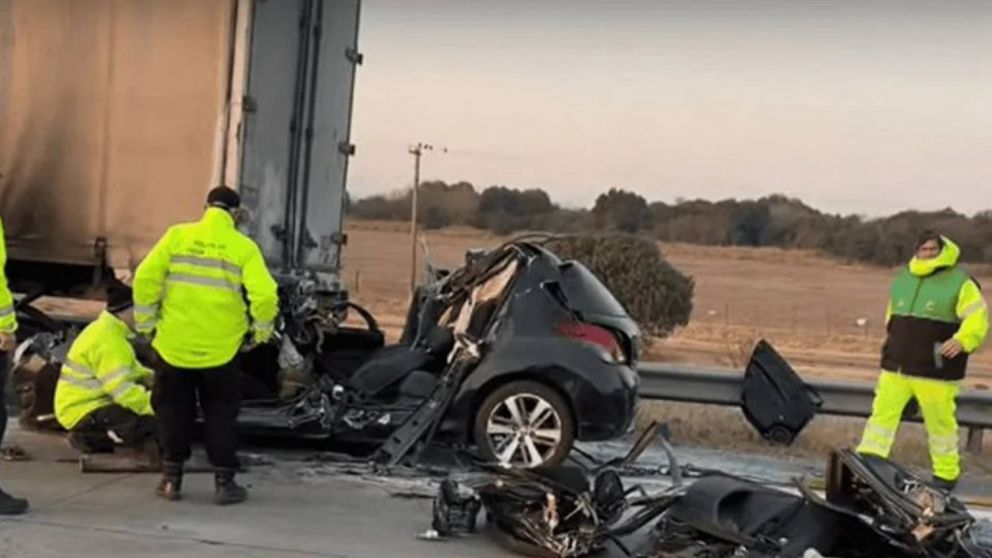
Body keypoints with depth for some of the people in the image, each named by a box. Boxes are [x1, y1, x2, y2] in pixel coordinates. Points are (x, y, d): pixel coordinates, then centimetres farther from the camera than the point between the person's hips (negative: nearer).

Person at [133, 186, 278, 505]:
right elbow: (264, 296, -12)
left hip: (174, 343, 1)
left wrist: (146, 323, 7)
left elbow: (145, 279, -5)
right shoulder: (243, 248, -3)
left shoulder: (177, 236, 0)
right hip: (221, 347, -1)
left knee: (174, 410, 16)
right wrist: (260, 332, 5)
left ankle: (171, 479, 19)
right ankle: (224, 482, 12)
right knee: (220, 414, 12)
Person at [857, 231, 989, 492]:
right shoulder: (902, 280, 13)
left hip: (935, 372, -5)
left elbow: (978, 318, -12)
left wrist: (962, 340, -28)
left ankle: (947, 473, 20)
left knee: (940, 422, 4)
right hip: (895, 367, 5)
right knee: (883, 413, 2)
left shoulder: (959, 283, -6)